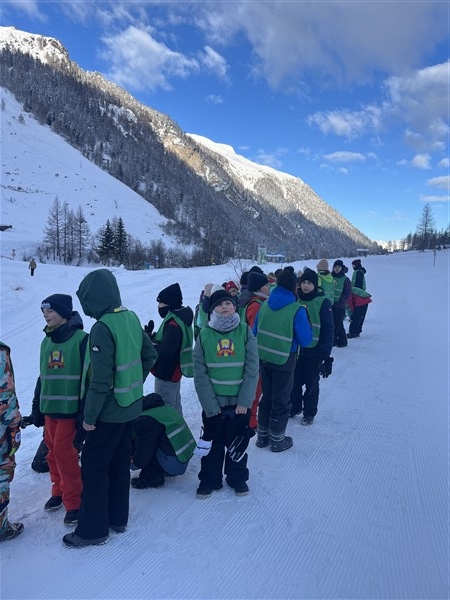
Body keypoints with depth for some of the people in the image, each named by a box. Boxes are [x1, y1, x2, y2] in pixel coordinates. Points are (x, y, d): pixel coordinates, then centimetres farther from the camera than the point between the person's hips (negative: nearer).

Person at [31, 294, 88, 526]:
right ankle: (59, 491, 32)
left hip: (70, 409, -6)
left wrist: (85, 410, -15)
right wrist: (37, 407, 17)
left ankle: (74, 502, 10)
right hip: (49, 409, 7)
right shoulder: (47, 342, 10)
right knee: (53, 451, 13)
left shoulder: (80, 339, -13)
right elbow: (42, 376, 18)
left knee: (63, 452, -5)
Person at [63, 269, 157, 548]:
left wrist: (89, 415, -13)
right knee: (120, 462, 19)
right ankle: (118, 518, 34)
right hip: (132, 406, 8)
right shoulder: (132, 318, 0)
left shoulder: (102, 328, -23)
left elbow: (101, 379, -24)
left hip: (110, 411, -8)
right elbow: (149, 355, 9)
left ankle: (93, 530, 20)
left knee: (94, 466, 8)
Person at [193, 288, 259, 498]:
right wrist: (210, 405, -11)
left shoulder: (245, 331, -6)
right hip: (213, 403, 0)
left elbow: (252, 369, -8)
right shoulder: (204, 335, -6)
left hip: (239, 402, 0)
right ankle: (209, 479, 35)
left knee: (238, 443, 15)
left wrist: (244, 401, -13)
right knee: (212, 443, 14)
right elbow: (200, 374, -7)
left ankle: (237, 478, 38)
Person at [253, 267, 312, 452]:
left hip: (263, 358, 5)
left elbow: (254, 331, 5)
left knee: (266, 396, 20)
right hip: (284, 361, -5)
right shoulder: (297, 310, -17)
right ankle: (277, 440, 27)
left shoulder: (265, 305, -3)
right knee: (281, 400, 13)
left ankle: (262, 436, 33)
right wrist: (307, 325, 5)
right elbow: (305, 340, -12)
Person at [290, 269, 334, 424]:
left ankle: (309, 413, 27)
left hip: (314, 350, -3)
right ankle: (295, 407, 34)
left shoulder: (323, 302, -11)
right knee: (295, 380, 13)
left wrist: (326, 352, -16)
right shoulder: (296, 299, 0)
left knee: (311, 383, 10)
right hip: (296, 348, 4)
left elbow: (328, 328, -12)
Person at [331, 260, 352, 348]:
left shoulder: (345, 279, -2)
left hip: (340, 306, -3)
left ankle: (342, 341, 10)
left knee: (338, 324, -4)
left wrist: (340, 301, -11)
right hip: (330, 304, 4)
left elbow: (348, 293, -2)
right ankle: (333, 340, 19)